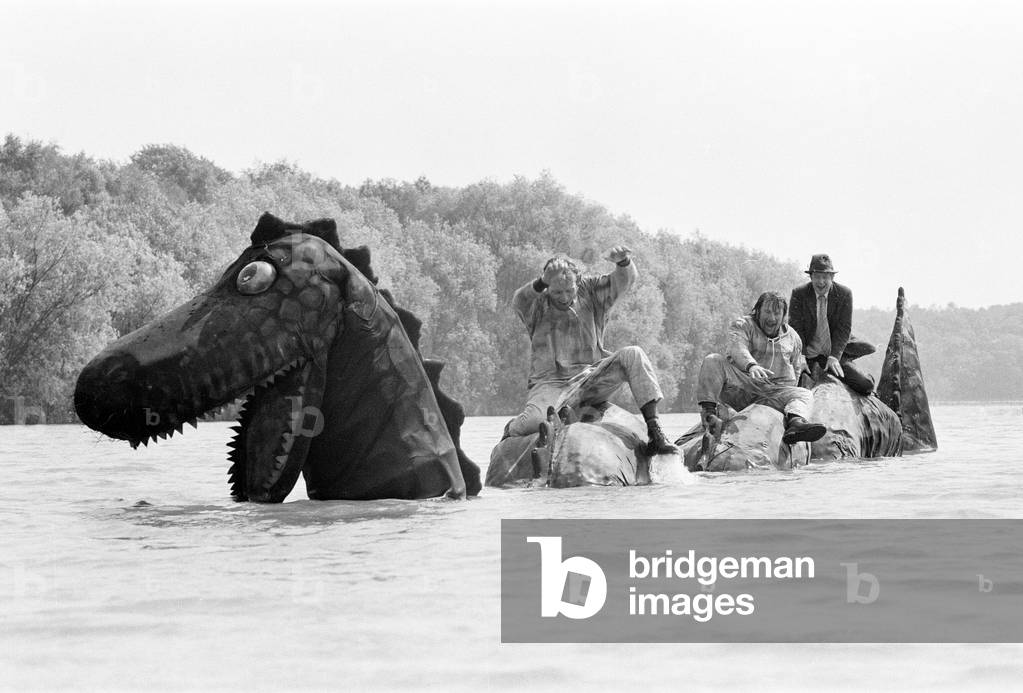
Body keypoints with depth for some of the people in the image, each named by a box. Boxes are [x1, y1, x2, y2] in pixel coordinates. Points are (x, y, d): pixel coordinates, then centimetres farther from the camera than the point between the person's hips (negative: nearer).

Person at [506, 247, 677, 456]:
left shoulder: (590, 291, 9)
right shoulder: (537, 303, 3)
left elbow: (624, 280, -4)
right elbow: (518, 303, -20)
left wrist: (623, 262, -28)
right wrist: (541, 282, -39)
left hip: (591, 380, 3)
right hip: (551, 383, -3)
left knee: (634, 356, -22)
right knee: (534, 420, -35)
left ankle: (654, 433, -24)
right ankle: (509, 432, 5)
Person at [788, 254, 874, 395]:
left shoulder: (844, 294, -3)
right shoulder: (799, 294, -4)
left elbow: (844, 329, -6)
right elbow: (796, 328, -6)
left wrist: (834, 357, -17)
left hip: (837, 355, 0)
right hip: (808, 356, 0)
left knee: (866, 385, -17)